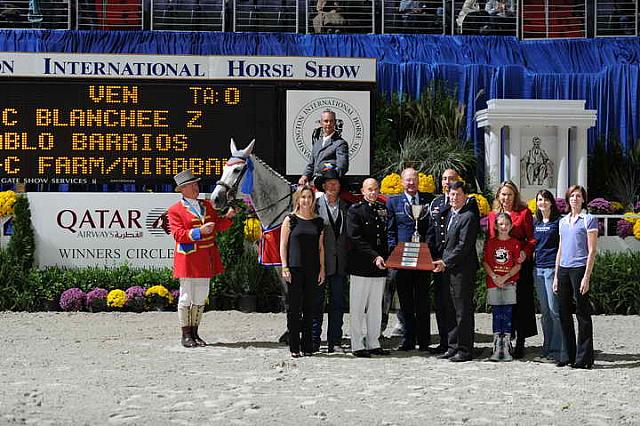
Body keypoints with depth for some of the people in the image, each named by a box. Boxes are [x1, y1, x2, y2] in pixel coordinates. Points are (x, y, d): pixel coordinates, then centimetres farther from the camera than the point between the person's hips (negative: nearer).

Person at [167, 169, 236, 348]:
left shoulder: (206, 205, 14)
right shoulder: (175, 210, -5)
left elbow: (218, 226, 15)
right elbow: (178, 234, -14)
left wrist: (228, 216, -4)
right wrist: (199, 231, -25)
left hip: (206, 259, 6)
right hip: (187, 259, -6)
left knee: (200, 297, 10)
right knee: (186, 297, 0)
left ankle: (194, 333, 19)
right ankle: (186, 335, 7)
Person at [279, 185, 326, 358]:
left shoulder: (318, 221, 10)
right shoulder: (290, 220, 2)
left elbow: (320, 247, 12)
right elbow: (283, 245, 1)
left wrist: (322, 269, 5)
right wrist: (285, 267, -6)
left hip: (313, 270, 3)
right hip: (295, 269, -3)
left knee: (310, 308, 5)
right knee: (294, 308, -1)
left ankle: (307, 346, 12)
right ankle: (294, 347, 5)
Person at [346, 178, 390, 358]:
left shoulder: (383, 209, 12)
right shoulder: (355, 210, -4)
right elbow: (355, 239, -13)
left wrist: (386, 258, 5)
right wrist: (374, 257, -19)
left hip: (380, 268, 6)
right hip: (361, 267, -6)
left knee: (376, 307, 11)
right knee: (358, 308, 0)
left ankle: (373, 343, 18)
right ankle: (357, 345, 5)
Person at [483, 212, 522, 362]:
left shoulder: (514, 244, 2)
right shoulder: (490, 242, 6)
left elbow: (518, 265, 0)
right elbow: (485, 262, 3)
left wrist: (505, 277, -11)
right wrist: (494, 277, -10)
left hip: (509, 283, -1)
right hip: (493, 283, 1)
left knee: (507, 314, -1)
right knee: (496, 314, 3)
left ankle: (506, 348, 2)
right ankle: (496, 348, 5)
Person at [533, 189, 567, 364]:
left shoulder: (558, 221, -3)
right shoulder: (536, 222, 15)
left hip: (552, 267, -6)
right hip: (538, 268, 6)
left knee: (554, 309, -9)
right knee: (544, 310, 9)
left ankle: (558, 349, -5)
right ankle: (547, 348, 15)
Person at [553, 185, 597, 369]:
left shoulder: (588, 220, -1)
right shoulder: (563, 221, 17)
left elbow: (592, 251, -6)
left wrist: (587, 276, -14)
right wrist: (556, 276, 15)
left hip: (579, 268, -6)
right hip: (563, 269, 6)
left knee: (582, 313, -5)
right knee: (564, 313, 6)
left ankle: (584, 358, -1)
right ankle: (570, 356, 14)